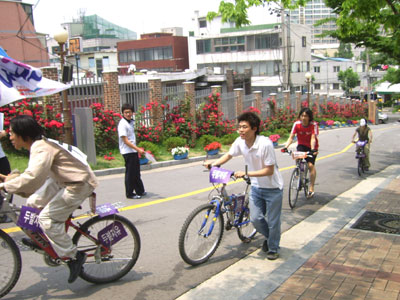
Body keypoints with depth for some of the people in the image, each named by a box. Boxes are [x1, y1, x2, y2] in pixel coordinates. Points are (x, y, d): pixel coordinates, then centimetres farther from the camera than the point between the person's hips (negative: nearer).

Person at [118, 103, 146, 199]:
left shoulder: (131, 122, 10)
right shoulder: (122, 124, -17)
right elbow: (125, 141, -21)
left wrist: (137, 149, 18)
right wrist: (138, 149, -23)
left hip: (134, 151, 9)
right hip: (128, 152, -9)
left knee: (136, 172, 17)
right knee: (130, 173, 0)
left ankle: (140, 191, 29)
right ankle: (130, 194, 11)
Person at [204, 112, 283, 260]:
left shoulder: (265, 144, -28)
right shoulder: (240, 142, -11)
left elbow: (269, 170, -25)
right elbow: (228, 155, 7)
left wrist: (246, 173, -31)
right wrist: (213, 163, -9)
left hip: (272, 188, -5)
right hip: (256, 187, 5)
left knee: (273, 221, 5)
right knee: (255, 218, 5)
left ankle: (273, 249, 29)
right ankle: (269, 236, 37)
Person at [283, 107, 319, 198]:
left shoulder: (314, 125, -22)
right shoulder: (297, 124, -16)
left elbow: (313, 138, -30)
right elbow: (291, 137, -20)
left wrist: (313, 149, -46)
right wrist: (285, 146, -36)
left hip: (311, 147, -2)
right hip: (301, 145, 2)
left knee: (311, 165, -15)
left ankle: (311, 189, -5)